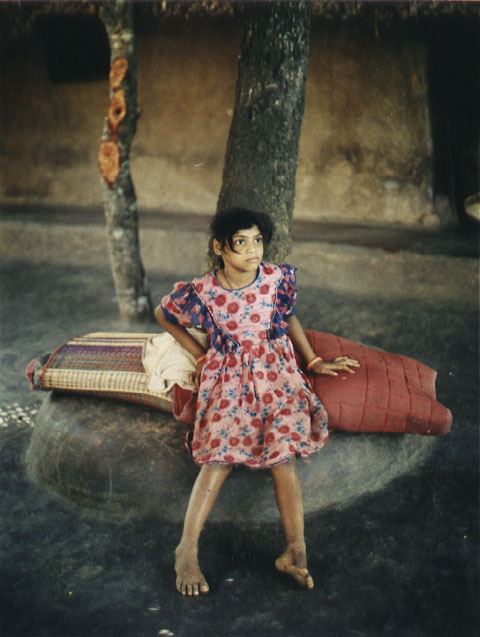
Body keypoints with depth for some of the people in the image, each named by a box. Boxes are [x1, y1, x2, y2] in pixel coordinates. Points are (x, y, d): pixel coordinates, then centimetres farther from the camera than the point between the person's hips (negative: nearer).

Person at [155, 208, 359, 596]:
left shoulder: (279, 279, -2)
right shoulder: (203, 293, -8)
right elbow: (163, 315, 12)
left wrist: (314, 362, 18)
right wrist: (200, 355, 10)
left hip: (276, 372, 2)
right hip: (229, 378, -1)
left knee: (283, 448, -22)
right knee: (221, 452, -22)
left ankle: (295, 551, -25)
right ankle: (187, 550, -22)